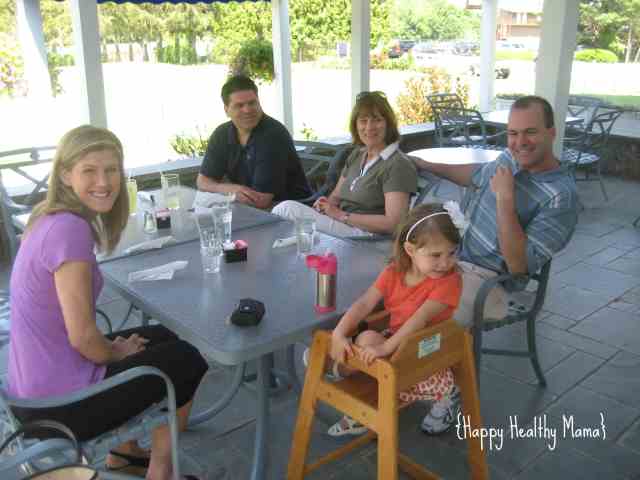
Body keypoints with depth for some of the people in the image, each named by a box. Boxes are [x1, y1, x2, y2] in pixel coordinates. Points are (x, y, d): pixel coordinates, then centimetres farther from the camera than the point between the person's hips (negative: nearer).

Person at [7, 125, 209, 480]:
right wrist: (118, 353, -4)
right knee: (187, 359, 10)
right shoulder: (71, 229, -25)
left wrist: (114, 347, 6)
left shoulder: (50, 218, 4)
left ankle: (124, 450, 37)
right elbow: (83, 336, -24)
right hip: (61, 403, -9)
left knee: (161, 337, 27)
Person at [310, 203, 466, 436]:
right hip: (395, 338, 6)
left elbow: (420, 319, -33)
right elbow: (364, 304, -13)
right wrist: (338, 334, -28)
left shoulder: (449, 280, -21)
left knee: (367, 340, -25)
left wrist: (385, 347, -43)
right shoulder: (394, 272, -5)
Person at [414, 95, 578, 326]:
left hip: (487, 279, -8)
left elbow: (519, 266, -25)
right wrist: (425, 164, 32)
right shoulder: (510, 158, 4)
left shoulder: (561, 196, -20)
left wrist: (505, 198, -27)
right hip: (452, 254, 8)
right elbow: (479, 174, 29)